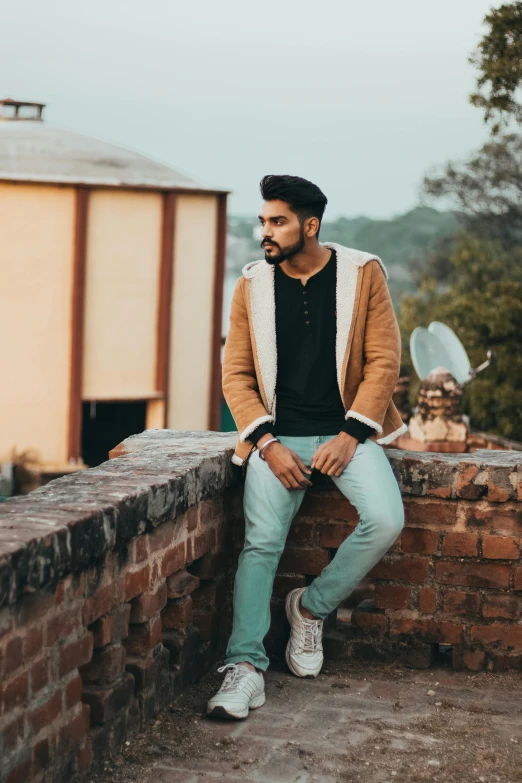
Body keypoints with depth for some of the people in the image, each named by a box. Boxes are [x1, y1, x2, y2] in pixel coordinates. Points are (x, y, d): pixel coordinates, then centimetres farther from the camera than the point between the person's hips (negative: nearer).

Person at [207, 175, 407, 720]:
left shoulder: (363, 274, 0)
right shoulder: (251, 286, 4)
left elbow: (383, 361, -2)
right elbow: (236, 374, 4)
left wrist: (350, 436, -12)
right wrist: (267, 444, -10)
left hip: (346, 430, 0)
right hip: (279, 435, 1)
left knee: (386, 520, -23)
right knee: (261, 539, -19)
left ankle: (312, 606, 1)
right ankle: (245, 665, -16)